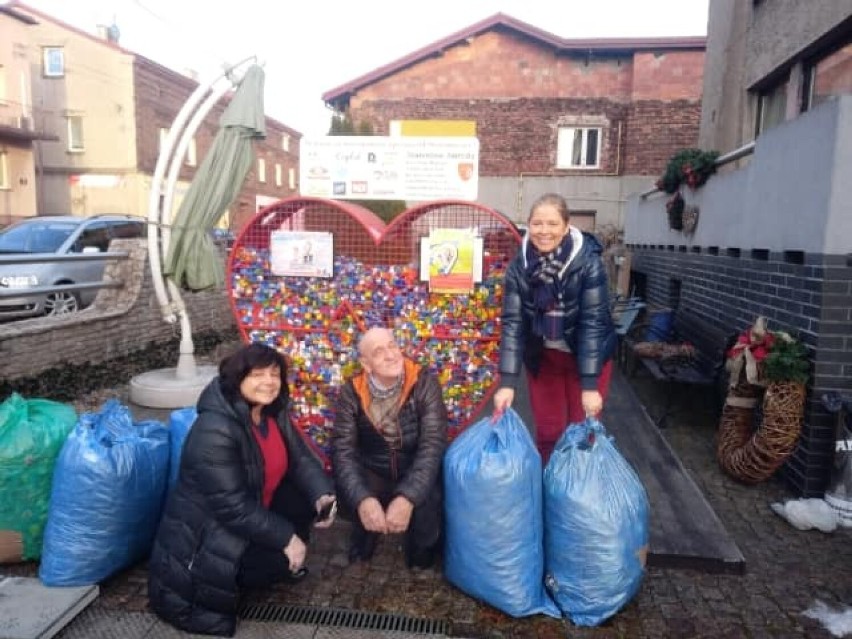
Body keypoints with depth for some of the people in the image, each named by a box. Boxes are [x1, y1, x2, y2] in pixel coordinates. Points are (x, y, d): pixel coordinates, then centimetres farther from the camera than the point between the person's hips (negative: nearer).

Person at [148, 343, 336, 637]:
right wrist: (285, 538, -26)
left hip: (253, 512, 8)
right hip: (202, 534, -8)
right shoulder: (215, 431, -30)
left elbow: (301, 459, -1)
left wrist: (322, 495, -21)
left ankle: (284, 559, 14)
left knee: (306, 496, -7)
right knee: (284, 557, -23)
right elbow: (232, 506, -31)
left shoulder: (273, 413, -3)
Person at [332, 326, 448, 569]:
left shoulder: (424, 383, -17)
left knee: (427, 505, -31)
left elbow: (433, 445, -22)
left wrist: (407, 497, -36)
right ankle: (363, 544, 9)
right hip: (373, 474, 2)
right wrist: (363, 499, -35)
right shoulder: (352, 392, -12)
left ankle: (423, 550, 7)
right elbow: (342, 450, -17)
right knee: (349, 496, -28)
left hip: (415, 474, -1)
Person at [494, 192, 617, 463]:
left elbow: (593, 322, -24)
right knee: (547, 431, 11)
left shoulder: (588, 262, -23)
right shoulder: (518, 266, -15)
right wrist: (507, 382, -22)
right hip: (542, 356, 2)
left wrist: (590, 386, -26)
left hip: (588, 356, -2)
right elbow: (513, 322, -16)